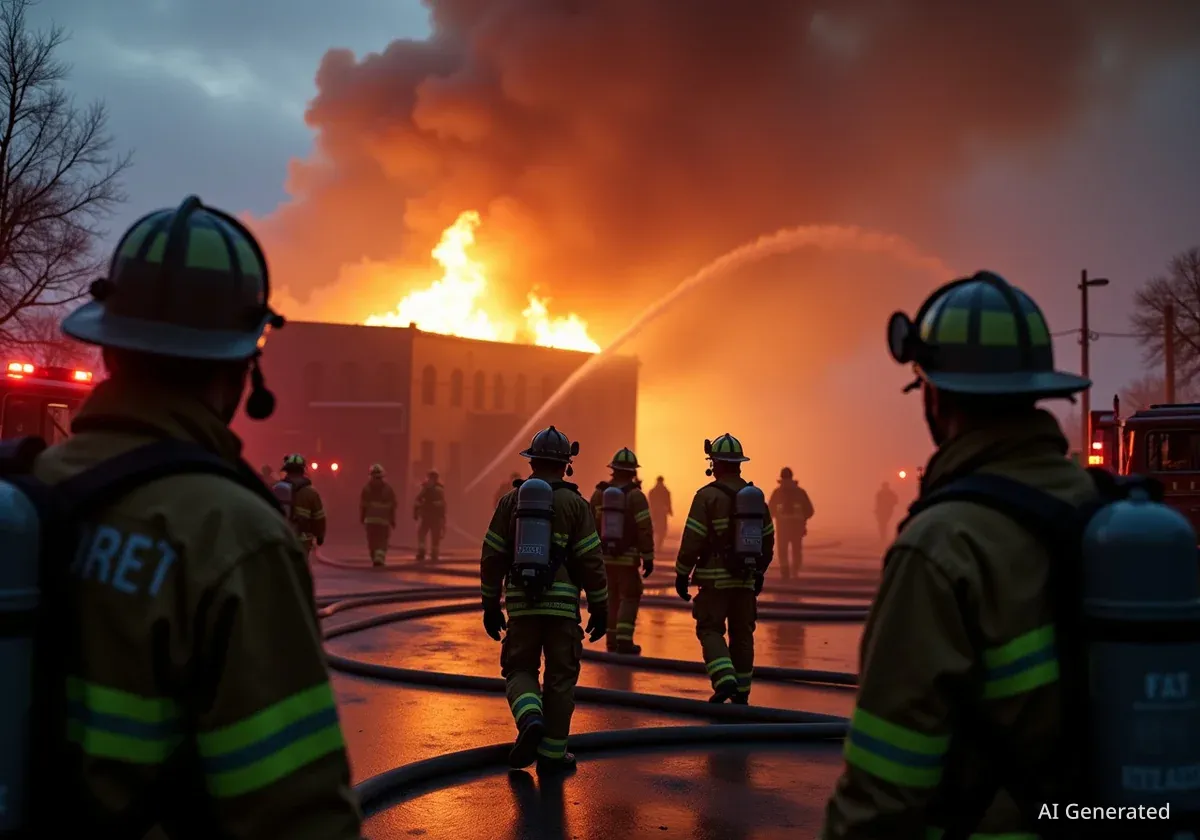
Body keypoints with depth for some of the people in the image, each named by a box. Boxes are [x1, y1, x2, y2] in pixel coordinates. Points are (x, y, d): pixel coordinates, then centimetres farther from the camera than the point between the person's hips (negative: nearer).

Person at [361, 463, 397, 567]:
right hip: (384, 519, -1)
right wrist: (393, 520, 7)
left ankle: (375, 560, 15)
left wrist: (362, 518, 8)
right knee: (383, 541, 2)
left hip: (370, 519, 1)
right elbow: (393, 506, 0)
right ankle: (379, 558, -17)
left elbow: (362, 505, -1)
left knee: (372, 541, 11)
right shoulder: (388, 488, 0)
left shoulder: (366, 488, -1)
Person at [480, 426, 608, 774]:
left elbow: (492, 557, 3)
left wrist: (490, 605, 11)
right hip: (563, 602, -1)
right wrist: (600, 608, 3)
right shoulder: (575, 504, -3)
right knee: (560, 677, 9)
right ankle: (552, 753, 13)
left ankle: (530, 721, -13)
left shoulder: (511, 500, 4)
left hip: (522, 602, 1)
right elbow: (591, 562, -5)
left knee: (520, 669, 14)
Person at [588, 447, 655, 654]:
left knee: (612, 597, 16)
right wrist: (648, 557, -8)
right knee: (630, 597, 4)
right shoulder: (635, 495, -10)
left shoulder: (599, 493, 4)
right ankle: (623, 640, -6)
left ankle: (612, 640, 18)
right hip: (627, 556, -5)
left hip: (603, 555, 5)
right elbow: (645, 529, -14)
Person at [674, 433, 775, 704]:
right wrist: (759, 572, 23)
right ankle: (741, 692, 17)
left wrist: (682, 574, -5)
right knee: (742, 633, 12)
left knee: (710, 630, 2)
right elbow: (768, 539, 12)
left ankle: (724, 681, -15)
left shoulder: (707, 495, -11)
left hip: (715, 577, -5)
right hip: (745, 578, 5)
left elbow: (692, 539, -13)